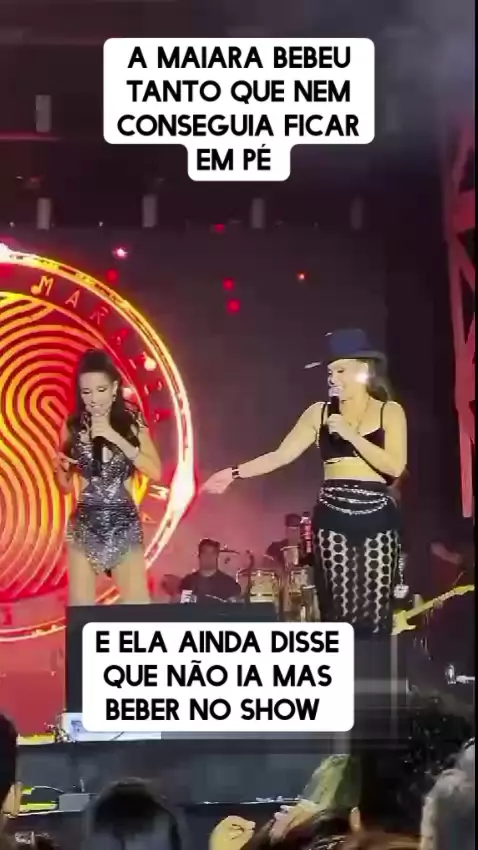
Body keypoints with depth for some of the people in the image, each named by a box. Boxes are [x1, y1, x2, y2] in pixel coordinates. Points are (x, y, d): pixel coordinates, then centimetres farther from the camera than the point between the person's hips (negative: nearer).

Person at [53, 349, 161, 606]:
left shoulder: (132, 423, -1)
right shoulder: (73, 426, 2)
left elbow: (155, 472, -12)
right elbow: (66, 487, 11)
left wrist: (115, 438, -16)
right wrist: (60, 468, -12)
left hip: (125, 524, -1)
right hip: (84, 526, 1)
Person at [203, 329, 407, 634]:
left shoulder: (390, 412, 3)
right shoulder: (320, 412, 8)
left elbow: (395, 466, -9)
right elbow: (281, 455, 6)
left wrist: (351, 435, -14)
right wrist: (234, 473, -3)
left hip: (378, 518, -1)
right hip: (333, 518, 1)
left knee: (376, 611, -5)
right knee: (341, 610, -3)